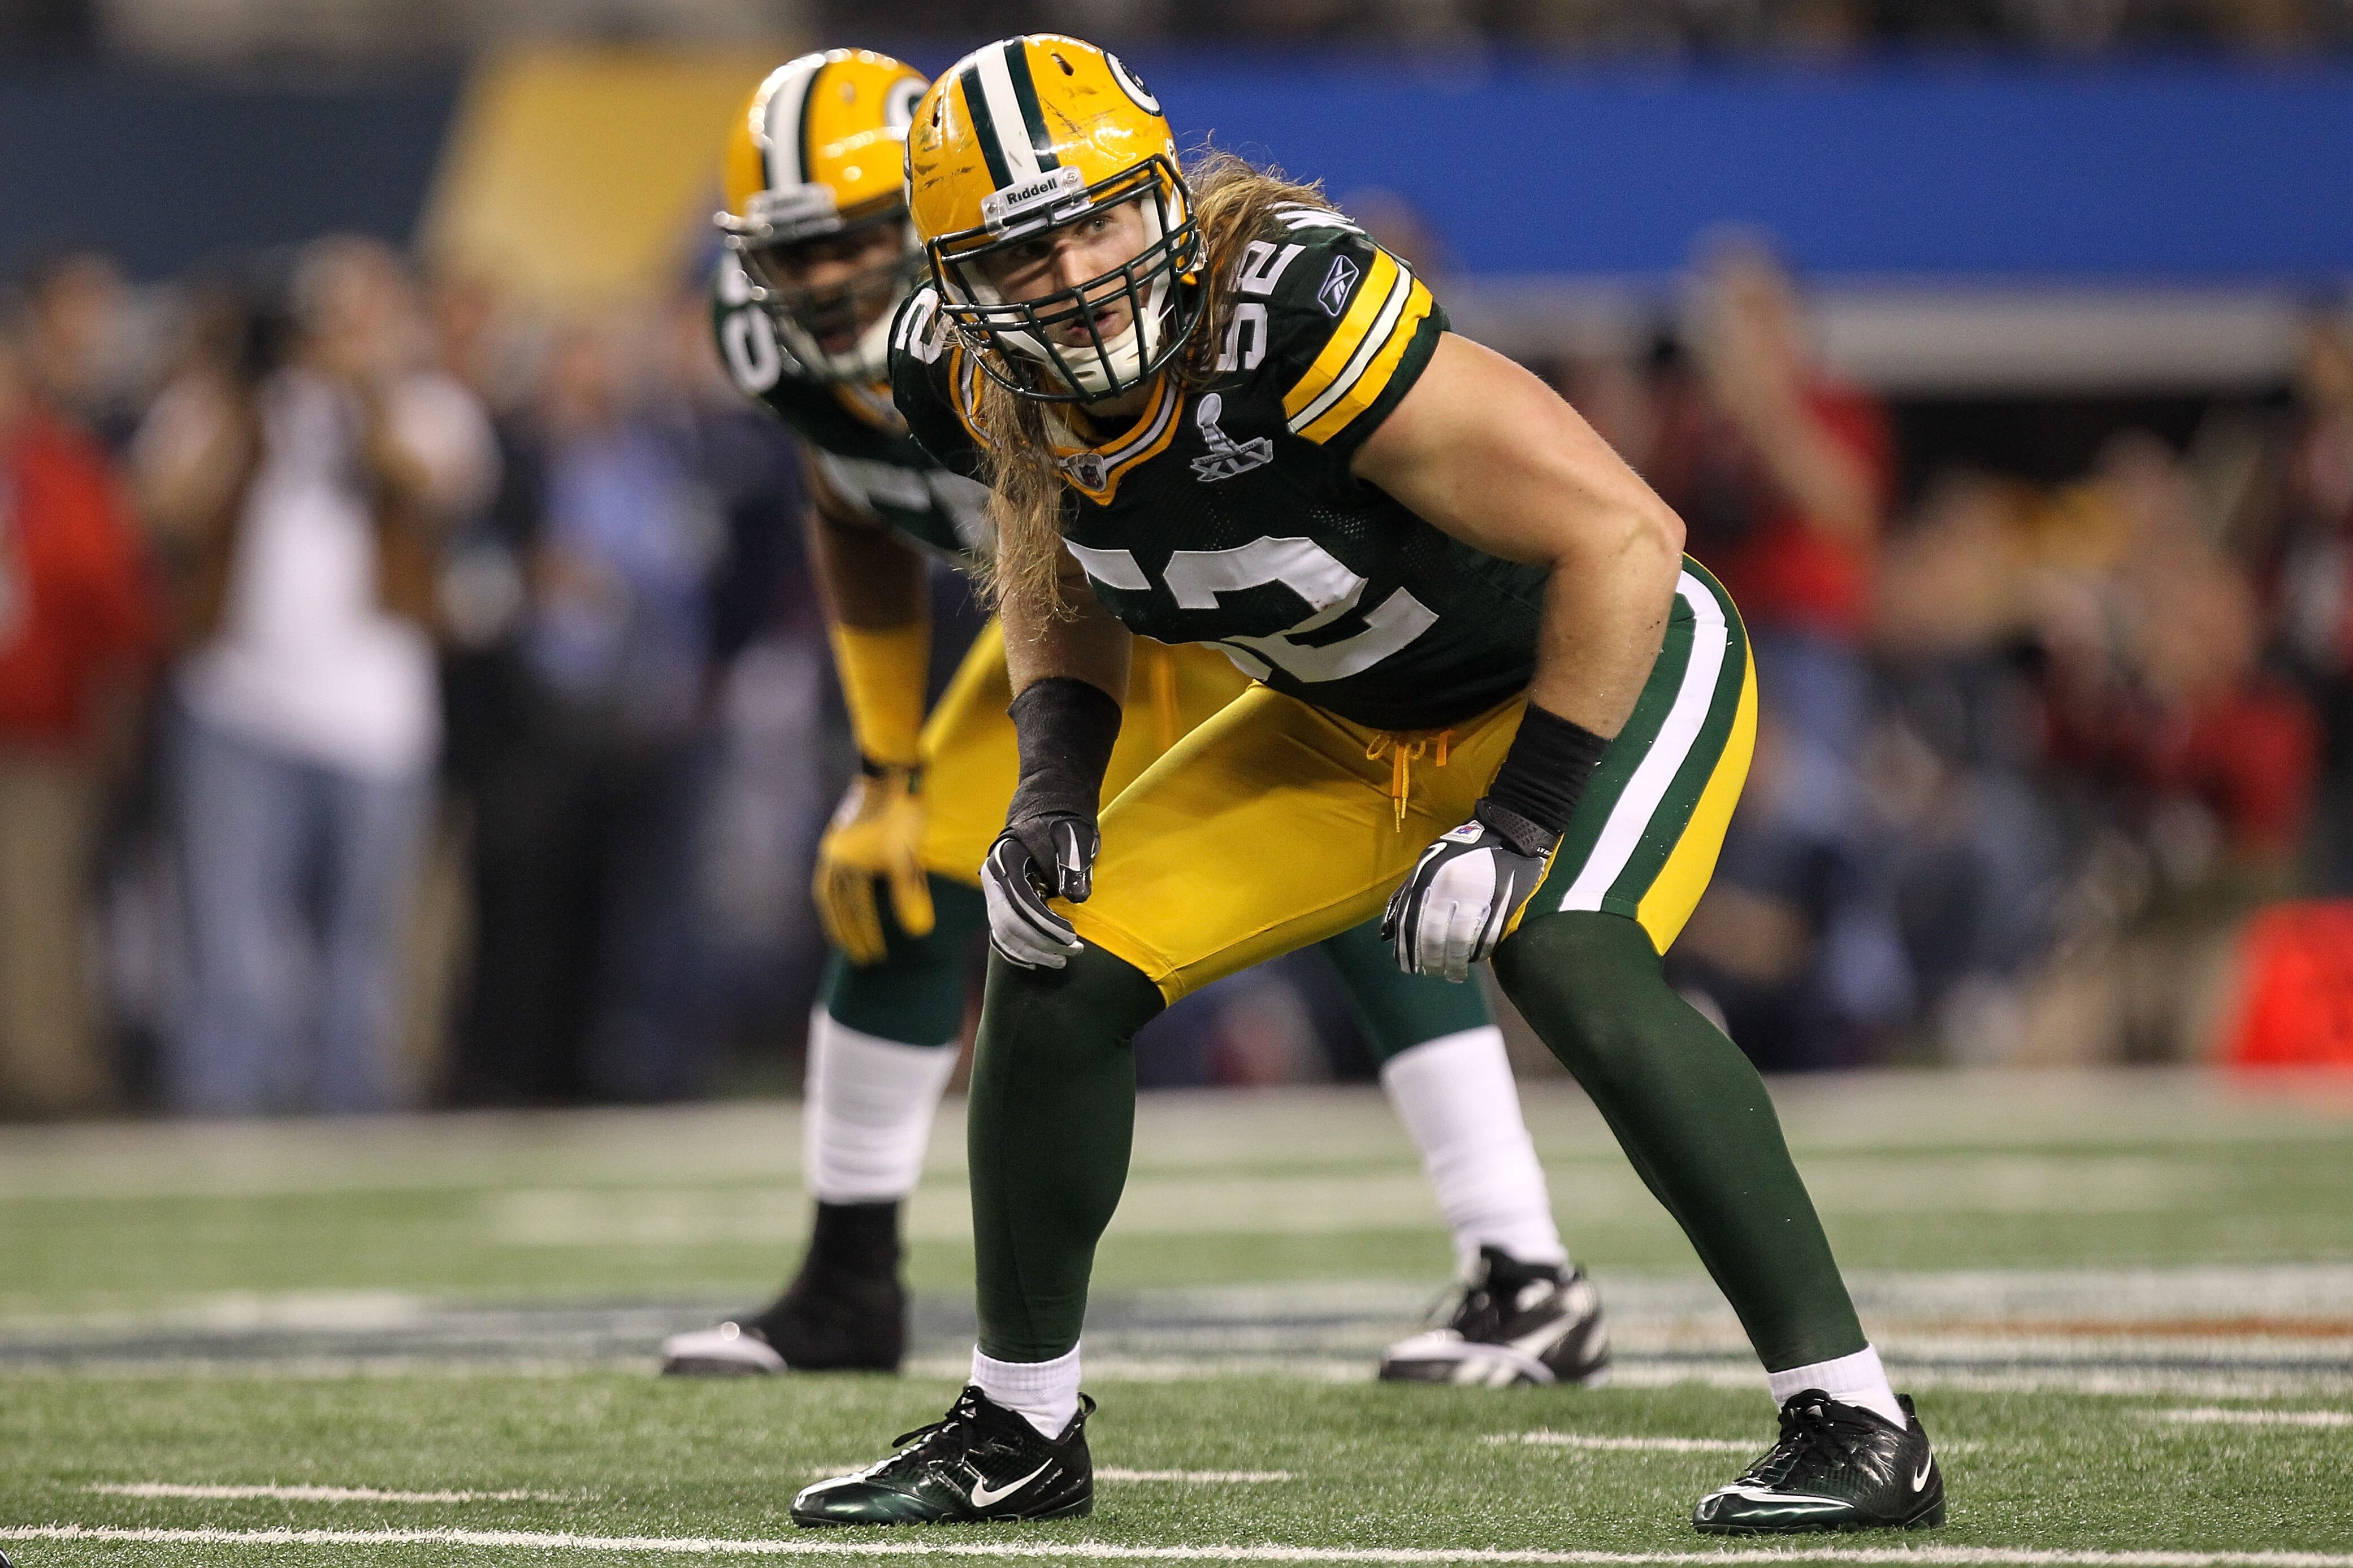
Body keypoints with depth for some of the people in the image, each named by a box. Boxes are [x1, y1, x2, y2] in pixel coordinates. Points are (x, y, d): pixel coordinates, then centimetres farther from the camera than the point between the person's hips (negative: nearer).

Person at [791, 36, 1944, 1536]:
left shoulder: (1294, 311, -37)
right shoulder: (981, 382, -15)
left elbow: (1624, 539, -33)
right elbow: (1057, 564, 10)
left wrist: (1519, 826, -30)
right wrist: (1057, 776, -7)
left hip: (1602, 670, -7)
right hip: (1358, 724, 7)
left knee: (1565, 958, -33)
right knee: (1060, 966, -3)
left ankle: (1859, 1425, -27)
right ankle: (1019, 1429, 17)